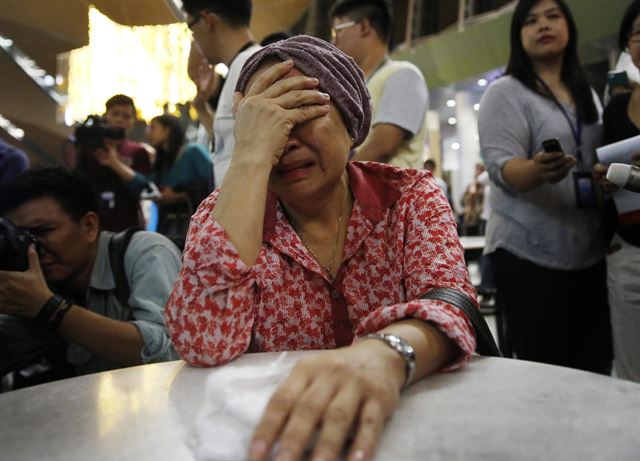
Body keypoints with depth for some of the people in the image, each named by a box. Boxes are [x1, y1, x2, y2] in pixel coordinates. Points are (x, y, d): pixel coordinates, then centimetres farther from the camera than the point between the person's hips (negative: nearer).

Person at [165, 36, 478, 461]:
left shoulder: (410, 197, -4)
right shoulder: (226, 213, -5)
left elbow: (448, 302, -21)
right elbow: (206, 345, -22)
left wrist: (385, 354, -43)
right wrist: (251, 157, -24)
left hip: (406, 418, 0)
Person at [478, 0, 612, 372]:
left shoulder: (588, 94, 16)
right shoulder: (505, 92, -3)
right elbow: (500, 166, -15)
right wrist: (537, 171, -35)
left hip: (591, 251, 6)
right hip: (529, 253, -5)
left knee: (596, 368, 7)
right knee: (545, 372, -3)